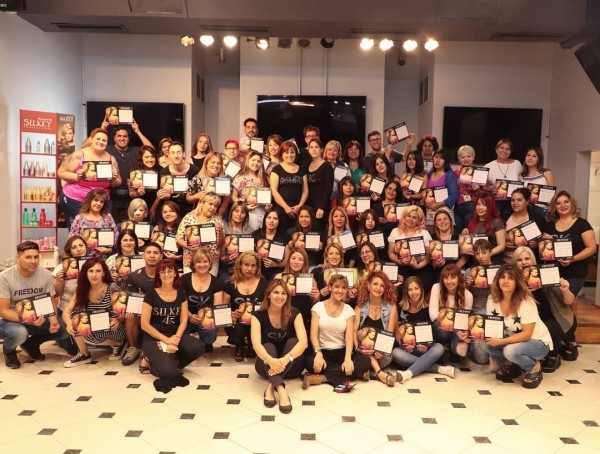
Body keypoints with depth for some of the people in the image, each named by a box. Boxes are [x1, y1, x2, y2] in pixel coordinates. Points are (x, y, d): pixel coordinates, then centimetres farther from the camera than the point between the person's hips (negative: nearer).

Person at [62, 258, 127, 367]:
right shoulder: (82, 290, -4)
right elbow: (66, 312, -9)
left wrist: (118, 320, -34)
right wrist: (69, 324, -31)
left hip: (112, 330, -5)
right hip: (93, 329, 5)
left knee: (83, 333, -26)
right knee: (76, 317, -17)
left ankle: (118, 343, -3)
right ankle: (84, 354, 0)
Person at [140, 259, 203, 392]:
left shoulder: (181, 293, 4)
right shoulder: (151, 294, -7)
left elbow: (183, 320, 2)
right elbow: (145, 324, -9)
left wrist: (176, 338, -17)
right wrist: (166, 340, -16)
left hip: (175, 335, 4)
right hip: (153, 338, -3)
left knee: (198, 348, -27)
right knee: (168, 371, -26)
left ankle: (173, 362, 2)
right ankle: (152, 359, 8)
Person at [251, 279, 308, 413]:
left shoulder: (294, 314, -9)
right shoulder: (258, 315, -10)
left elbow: (303, 341, -24)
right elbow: (256, 344, -25)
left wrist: (285, 360, -43)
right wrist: (270, 360, -47)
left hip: (291, 366, 1)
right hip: (267, 365, 0)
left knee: (292, 341, -26)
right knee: (268, 346, -29)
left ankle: (271, 387, -38)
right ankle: (280, 389, -50)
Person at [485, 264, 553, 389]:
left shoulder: (526, 302, -25)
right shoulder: (492, 299, -10)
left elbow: (527, 334, -26)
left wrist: (501, 341, -34)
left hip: (538, 342, -5)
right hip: (514, 341, 5)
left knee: (510, 351, -34)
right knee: (486, 344, -20)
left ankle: (534, 368, -1)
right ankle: (510, 365, 8)